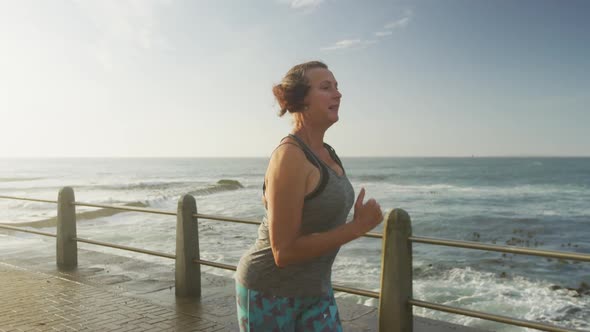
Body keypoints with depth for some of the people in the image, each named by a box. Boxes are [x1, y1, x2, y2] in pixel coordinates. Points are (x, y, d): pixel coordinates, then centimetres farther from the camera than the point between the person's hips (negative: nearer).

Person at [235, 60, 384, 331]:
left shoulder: (326, 153, 3)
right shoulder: (290, 156, -23)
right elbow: (284, 252, -25)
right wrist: (358, 227, -21)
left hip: (315, 290, 7)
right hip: (269, 292, -7)